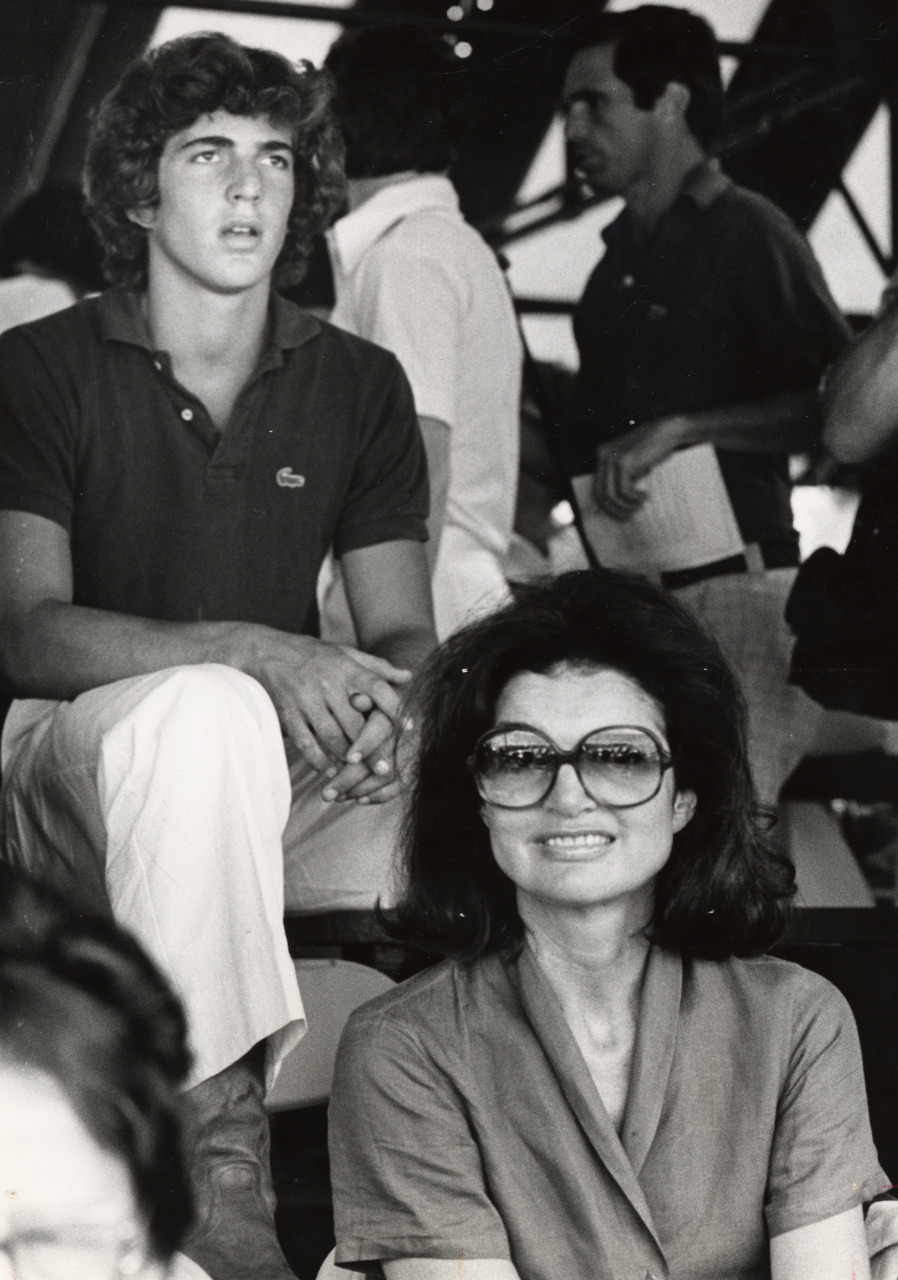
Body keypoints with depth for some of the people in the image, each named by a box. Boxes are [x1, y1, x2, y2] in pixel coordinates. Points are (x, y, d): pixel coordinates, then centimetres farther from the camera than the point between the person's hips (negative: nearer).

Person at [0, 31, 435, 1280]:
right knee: (203, 711, -39)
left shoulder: (361, 385, 9)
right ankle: (215, 1139, -38)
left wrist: (387, 704, -22)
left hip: (278, 781, 4)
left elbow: (403, 634, 5)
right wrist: (255, 655, -29)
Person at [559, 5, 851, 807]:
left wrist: (681, 428, -20)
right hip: (636, 588, 7)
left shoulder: (746, 232, -4)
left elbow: (841, 404, -13)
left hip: (731, 583, -7)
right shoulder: (622, 256, 22)